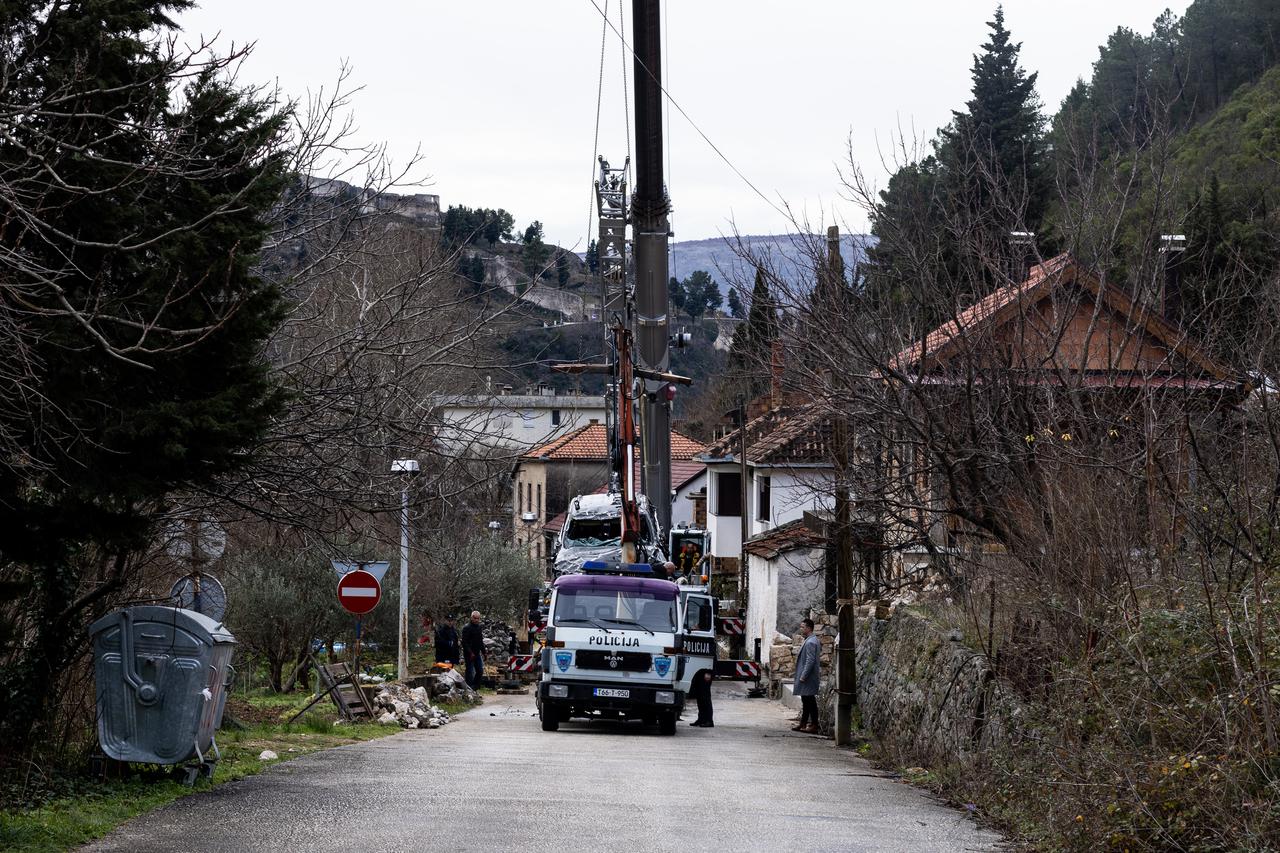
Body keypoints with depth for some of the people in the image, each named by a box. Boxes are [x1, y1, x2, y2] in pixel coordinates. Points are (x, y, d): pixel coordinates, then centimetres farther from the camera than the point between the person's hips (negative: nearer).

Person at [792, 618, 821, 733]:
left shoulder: (810, 642, -18)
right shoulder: (811, 640, 15)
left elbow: (810, 661, -23)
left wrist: (803, 676, -22)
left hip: (808, 678, -11)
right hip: (806, 677, 11)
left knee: (810, 701, -7)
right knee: (806, 701, 15)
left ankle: (814, 726, -4)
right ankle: (803, 724, 21)